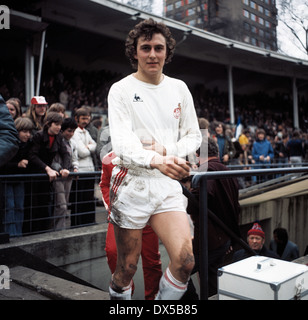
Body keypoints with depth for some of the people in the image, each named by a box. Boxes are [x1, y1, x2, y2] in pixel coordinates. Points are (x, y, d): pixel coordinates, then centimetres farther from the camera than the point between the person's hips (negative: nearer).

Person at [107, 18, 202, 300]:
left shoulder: (179, 88, 10)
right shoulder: (121, 90, -2)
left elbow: (194, 136, 12)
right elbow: (121, 142, -16)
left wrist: (166, 151, -9)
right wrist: (155, 161, -36)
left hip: (168, 185, 3)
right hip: (131, 184, -3)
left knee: (186, 260, -10)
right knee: (127, 267, 5)